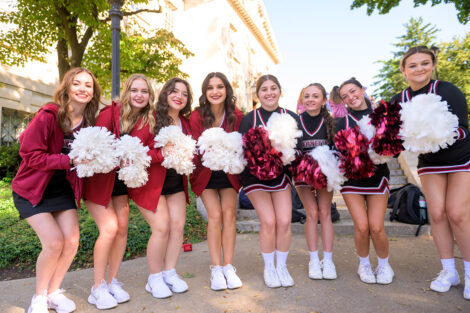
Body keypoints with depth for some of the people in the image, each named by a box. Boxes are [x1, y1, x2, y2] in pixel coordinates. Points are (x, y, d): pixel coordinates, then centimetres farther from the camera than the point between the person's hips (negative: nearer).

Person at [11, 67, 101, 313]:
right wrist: (69, 161, -28)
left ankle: (54, 293, 23)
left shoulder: (89, 122, -2)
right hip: (33, 190, -5)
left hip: (64, 189, 5)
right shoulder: (48, 115, -18)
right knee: (54, 242, -12)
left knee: (72, 241, -1)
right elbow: (31, 155, -19)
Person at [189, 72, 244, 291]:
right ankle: (216, 269, 3)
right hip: (205, 173, -1)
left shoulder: (236, 116, -9)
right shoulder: (197, 116, -13)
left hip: (229, 172, 2)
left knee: (228, 213, -4)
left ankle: (228, 267, 7)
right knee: (215, 215, -9)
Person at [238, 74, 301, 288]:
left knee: (284, 221, -3)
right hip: (255, 176, -2)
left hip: (281, 174, 2)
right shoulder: (249, 118, -3)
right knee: (268, 221, -8)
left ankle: (282, 266, 21)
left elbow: (298, 146, 5)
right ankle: (269, 268, 16)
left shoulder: (291, 117, 3)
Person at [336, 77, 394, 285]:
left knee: (376, 227, -5)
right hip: (351, 178, -1)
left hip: (377, 176, 1)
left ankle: (384, 265, 24)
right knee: (361, 226, -7)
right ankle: (364, 264, 22)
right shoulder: (343, 121, 1)